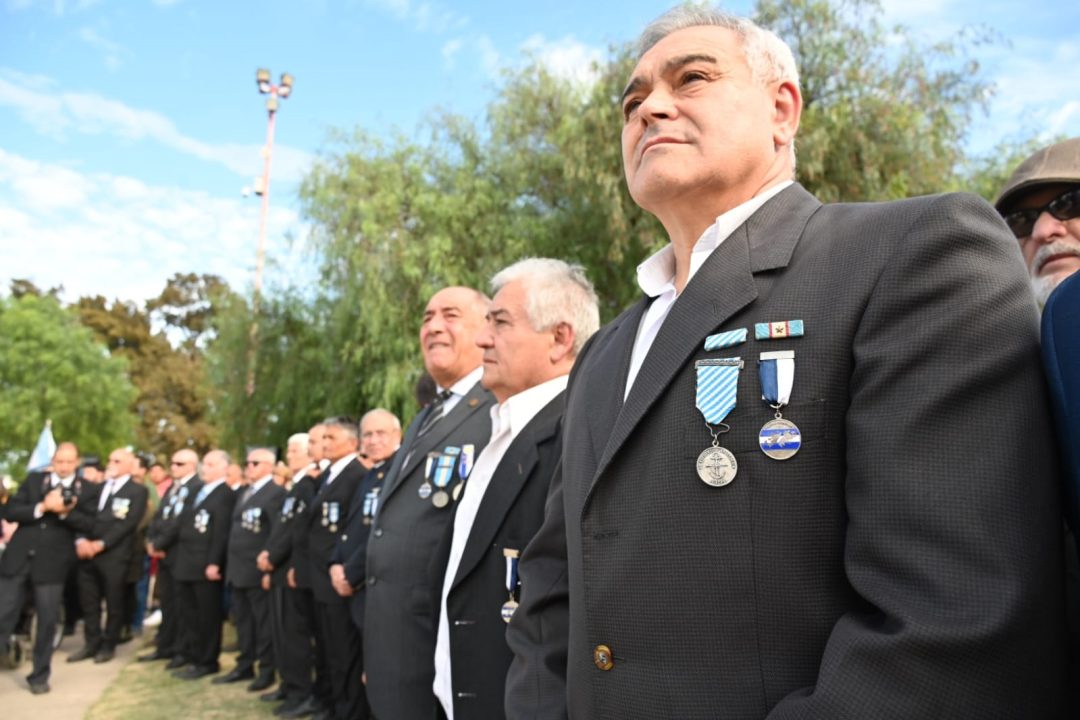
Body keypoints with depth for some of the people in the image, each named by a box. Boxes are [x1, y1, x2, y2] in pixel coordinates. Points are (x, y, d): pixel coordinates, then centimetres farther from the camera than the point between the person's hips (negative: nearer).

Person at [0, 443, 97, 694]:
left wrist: (64, 512, -20)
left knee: (48, 622, 5)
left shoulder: (88, 490, 2)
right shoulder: (33, 480, 8)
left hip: (51, 563, -1)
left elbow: (90, 525, -5)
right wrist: (42, 507, -15)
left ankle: (39, 675, 21)